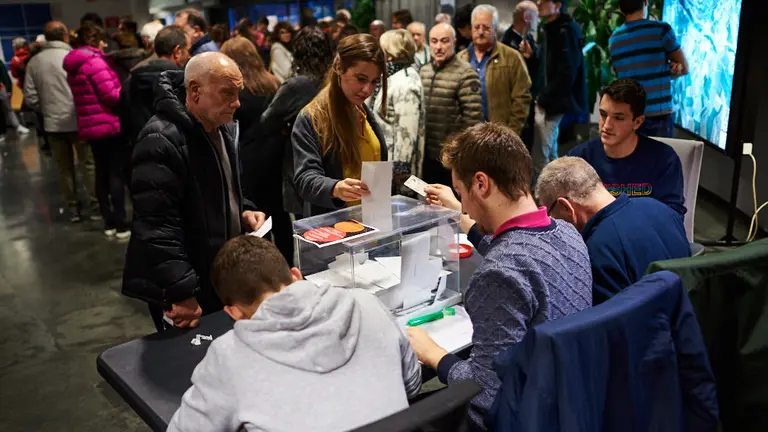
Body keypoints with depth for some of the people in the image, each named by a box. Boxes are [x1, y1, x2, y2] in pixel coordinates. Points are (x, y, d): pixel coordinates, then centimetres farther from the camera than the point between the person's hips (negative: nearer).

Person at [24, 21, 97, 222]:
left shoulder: (34, 62, 3)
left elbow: (30, 98, 2)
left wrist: (46, 111, 16)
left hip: (52, 123, 4)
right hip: (78, 121, -3)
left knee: (64, 167, 11)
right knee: (88, 163, 6)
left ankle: (73, 208, 16)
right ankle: (96, 205, 8)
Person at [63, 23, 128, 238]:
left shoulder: (73, 66, 14)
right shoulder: (94, 61, -14)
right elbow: (111, 95, -19)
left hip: (90, 126, 9)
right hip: (109, 125, -8)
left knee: (102, 174, 12)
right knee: (117, 174, -3)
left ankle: (109, 223, 17)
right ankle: (121, 225, -1)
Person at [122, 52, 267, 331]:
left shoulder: (222, 129, 8)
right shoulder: (162, 141, -22)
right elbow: (156, 227, -27)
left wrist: (243, 211, 3)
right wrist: (182, 293, -26)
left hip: (222, 278, 8)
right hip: (183, 292, -8)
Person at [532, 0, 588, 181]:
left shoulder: (567, 30, -14)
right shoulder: (550, 29, 15)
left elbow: (567, 73, -21)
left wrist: (544, 99, -16)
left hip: (554, 103, -10)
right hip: (548, 102, 10)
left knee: (540, 159, -6)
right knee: (549, 156, 18)